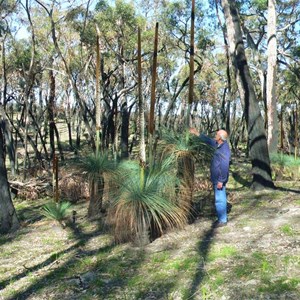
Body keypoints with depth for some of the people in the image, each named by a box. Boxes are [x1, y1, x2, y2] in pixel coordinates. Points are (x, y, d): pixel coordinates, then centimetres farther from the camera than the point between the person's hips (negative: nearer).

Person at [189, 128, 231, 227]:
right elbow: (209, 140, 23)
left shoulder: (224, 149, -22)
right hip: (216, 178, 10)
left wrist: (221, 181, -24)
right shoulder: (219, 145, 6)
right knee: (220, 199, 17)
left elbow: (224, 166, -25)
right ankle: (221, 218, 27)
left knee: (220, 199, -2)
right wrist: (197, 133, 25)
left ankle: (223, 220, 7)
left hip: (219, 179, -10)